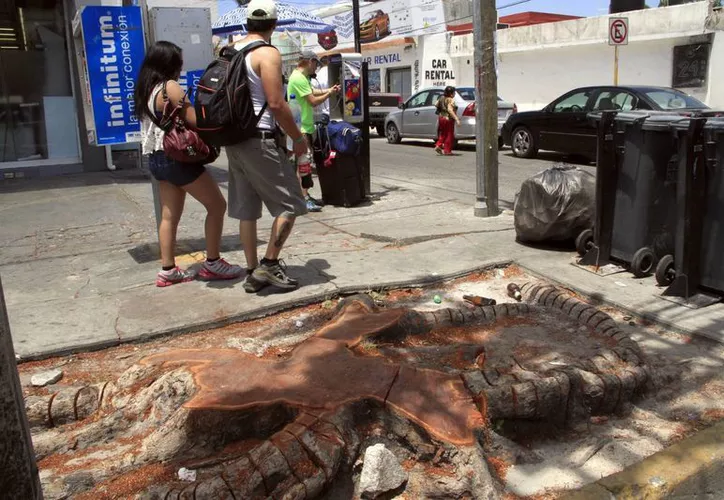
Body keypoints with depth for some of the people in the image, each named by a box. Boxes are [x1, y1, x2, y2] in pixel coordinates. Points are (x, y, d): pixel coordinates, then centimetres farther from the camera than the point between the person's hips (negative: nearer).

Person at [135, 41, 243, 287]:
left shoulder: (146, 90, 12)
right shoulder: (170, 87, -15)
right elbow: (195, 120, -17)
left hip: (157, 158, 9)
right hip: (177, 158, -9)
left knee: (169, 216, 11)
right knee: (217, 205, 1)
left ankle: (168, 270, 13)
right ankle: (212, 264, 4)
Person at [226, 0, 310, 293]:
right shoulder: (267, 53, -11)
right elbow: (276, 104, -18)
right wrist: (298, 138, -8)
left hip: (235, 140, 9)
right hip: (260, 141, -8)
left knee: (246, 209, 10)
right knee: (290, 204, 2)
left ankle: (253, 273, 16)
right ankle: (269, 264, 1)